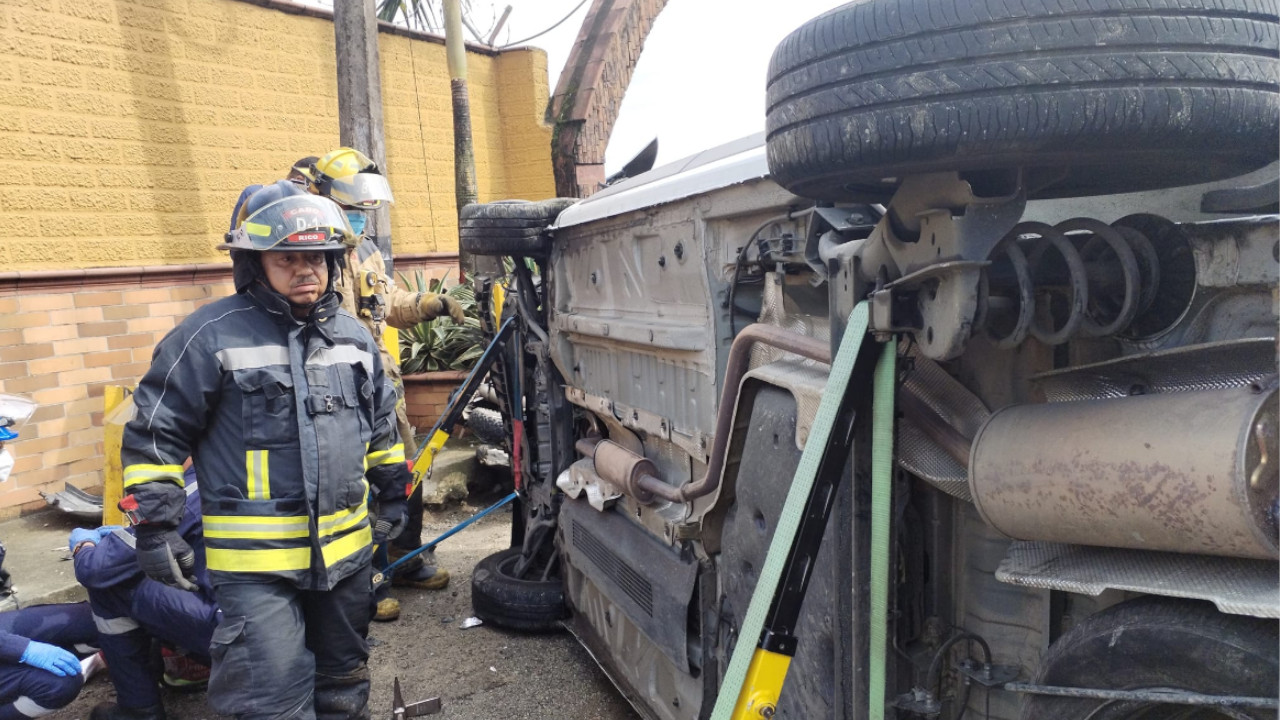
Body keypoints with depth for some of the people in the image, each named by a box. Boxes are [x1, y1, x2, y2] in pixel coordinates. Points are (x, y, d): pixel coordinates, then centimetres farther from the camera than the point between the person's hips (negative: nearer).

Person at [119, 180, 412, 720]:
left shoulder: (353, 334, 8)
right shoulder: (211, 335, -10)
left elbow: (382, 423, 19)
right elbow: (155, 433, -5)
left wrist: (392, 494, 20)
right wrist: (155, 525, -8)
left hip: (346, 548, 6)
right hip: (256, 563, -5)